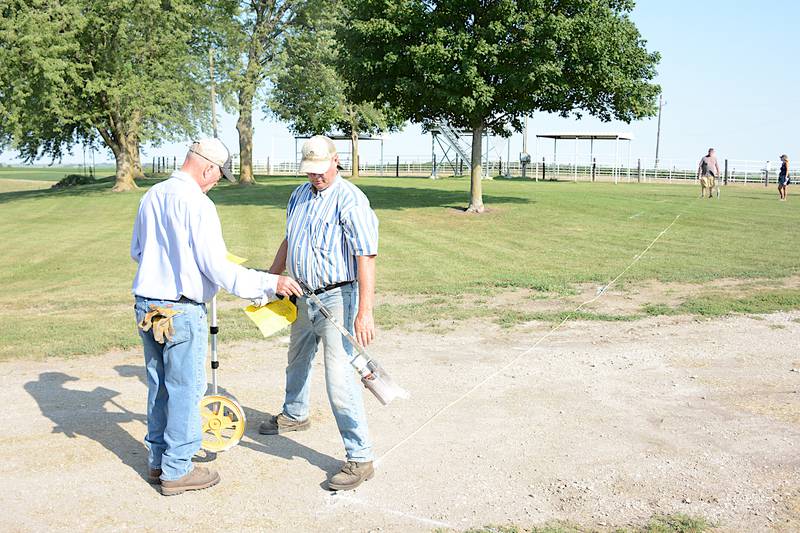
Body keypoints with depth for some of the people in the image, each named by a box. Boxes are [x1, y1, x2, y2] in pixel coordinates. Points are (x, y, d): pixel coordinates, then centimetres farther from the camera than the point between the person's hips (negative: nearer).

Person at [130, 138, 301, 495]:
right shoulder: (197, 204, -18)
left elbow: (136, 251, 19)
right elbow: (218, 268, -21)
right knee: (185, 390, 4)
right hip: (181, 311, -8)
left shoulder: (151, 196, 7)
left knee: (159, 386, 18)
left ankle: (158, 462, 30)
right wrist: (270, 283, -16)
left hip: (146, 306, 8)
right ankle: (176, 471, 15)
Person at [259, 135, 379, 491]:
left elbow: (366, 258, -24)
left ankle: (360, 458, -3)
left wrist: (365, 311, -30)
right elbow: (288, 242, 22)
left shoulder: (350, 200, -18)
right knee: (297, 361, 27)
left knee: (339, 377, -11)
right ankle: (294, 415, 53)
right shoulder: (299, 195, 9)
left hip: (336, 299, -8)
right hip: (303, 297, 8)